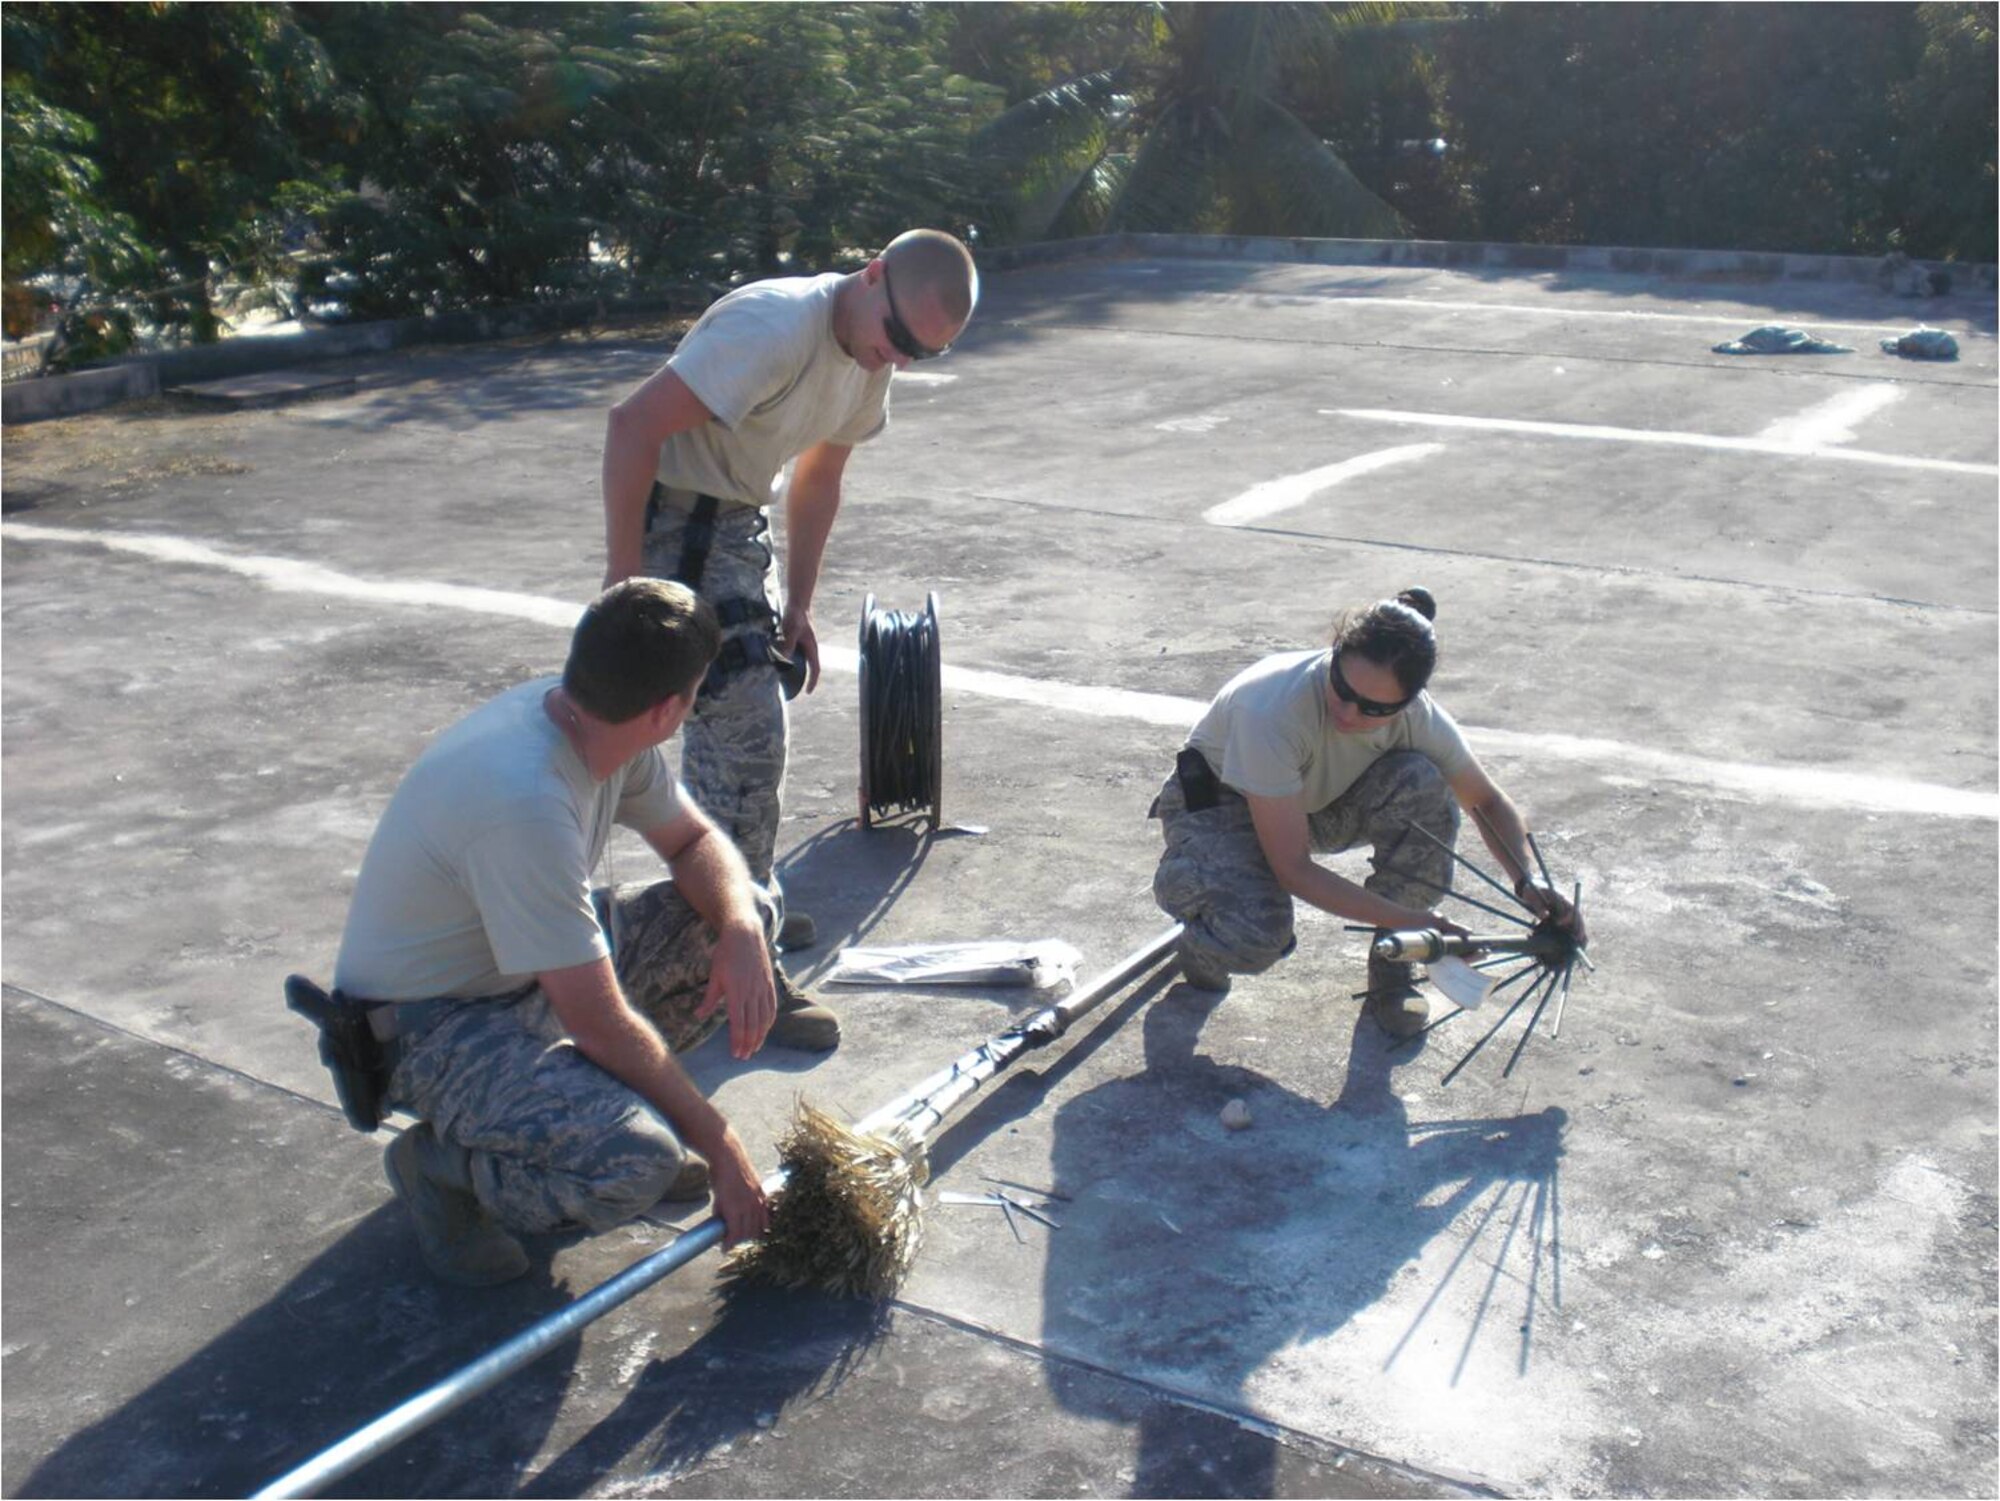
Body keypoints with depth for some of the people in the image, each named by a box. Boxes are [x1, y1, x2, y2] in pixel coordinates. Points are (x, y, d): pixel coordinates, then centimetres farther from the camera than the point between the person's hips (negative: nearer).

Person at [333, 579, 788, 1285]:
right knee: (635, 1161, -32)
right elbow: (597, 1022, -31)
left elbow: (696, 841, 5)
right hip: (428, 1023, -9)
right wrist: (718, 1145, -21)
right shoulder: (525, 803, -35)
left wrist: (740, 932, -17)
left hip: (521, 966, 9)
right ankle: (446, 1163, -2)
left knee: (743, 910, -2)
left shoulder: (591, 721, -9)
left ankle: (573, 1102, 10)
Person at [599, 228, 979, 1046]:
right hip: (673, 519, -9)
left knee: (747, 718, 19)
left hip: (741, 521, 9)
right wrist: (623, 580, -28)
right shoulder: (777, 326, -26)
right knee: (747, 733, -13)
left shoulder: (873, 357, 2)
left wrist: (797, 605, 11)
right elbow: (632, 425, -30)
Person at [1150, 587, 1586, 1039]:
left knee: (1422, 783, -26)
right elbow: (1293, 869, -34)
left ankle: (1391, 967, -6)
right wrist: (1412, 921, -36)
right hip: (1217, 803, -5)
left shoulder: (1419, 717, -23)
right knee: (1255, 936, -36)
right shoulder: (1273, 710, -39)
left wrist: (1528, 881, -22)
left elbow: (1487, 802, -3)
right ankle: (1205, 937, 4)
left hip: (1318, 799, 5)